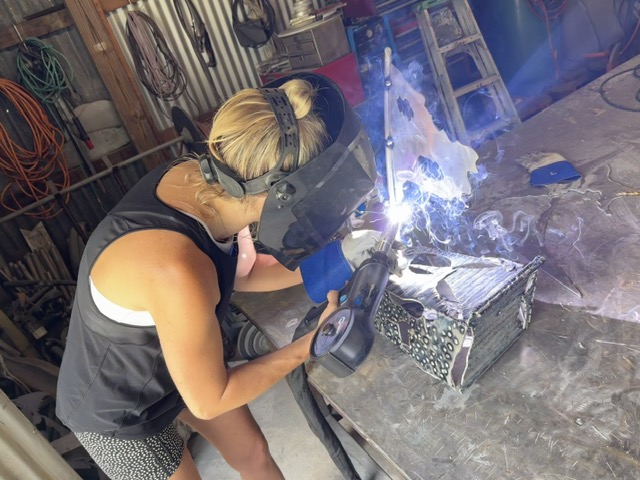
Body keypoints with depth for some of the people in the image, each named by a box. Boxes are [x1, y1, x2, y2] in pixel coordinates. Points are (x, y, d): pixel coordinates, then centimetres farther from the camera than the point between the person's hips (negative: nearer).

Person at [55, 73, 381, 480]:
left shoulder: (202, 181, -21)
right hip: (118, 414, -5)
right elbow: (208, 399, -26)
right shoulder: (177, 269, -43)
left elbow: (236, 272, -1)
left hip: (173, 358, 6)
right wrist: (311, 343, -18)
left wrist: (324, 267, -12)